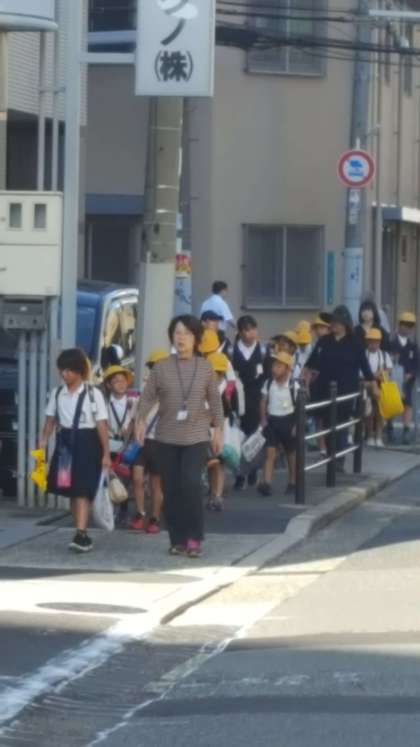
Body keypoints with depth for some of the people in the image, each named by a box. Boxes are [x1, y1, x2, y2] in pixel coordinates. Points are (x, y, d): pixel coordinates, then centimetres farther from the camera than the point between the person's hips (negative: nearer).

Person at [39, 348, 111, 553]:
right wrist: (42, 445, 1)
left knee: (82, 490, -13)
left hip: (87, 443, -5)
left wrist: (106, 453, -8)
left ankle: (81, 535, -20)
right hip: (65, 443, 5)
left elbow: (101, 424, -7)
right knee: (71, 491, 8)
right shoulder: (57, 393, 7)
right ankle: (82, 535, 15)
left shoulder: (93, 394, -6)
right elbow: (51, 420, 10)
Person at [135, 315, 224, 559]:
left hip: (197, 437, -2)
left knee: (191, 483, -17)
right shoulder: (162, 368, 2)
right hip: (167, 438, 2)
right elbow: (148, 397, 0)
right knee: (171, 489, 3)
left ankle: (194, 538, -7)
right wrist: (141, 419, -16)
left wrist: (218, 429, 4)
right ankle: (178, 540, 13)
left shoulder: (206, 368, 4)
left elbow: (215, 401, 8)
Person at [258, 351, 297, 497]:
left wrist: (297, 425, -11)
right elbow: (263, 402, 7)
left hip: (288, 421, -2)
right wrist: (263, 420, -1)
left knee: (291, 454, 12)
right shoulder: (268, 383, -2)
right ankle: (266, 484, -17)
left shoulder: (293, 386, -12)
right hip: (272, 421, 2)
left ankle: (292, 483, 26)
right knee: (270, 452, -8)